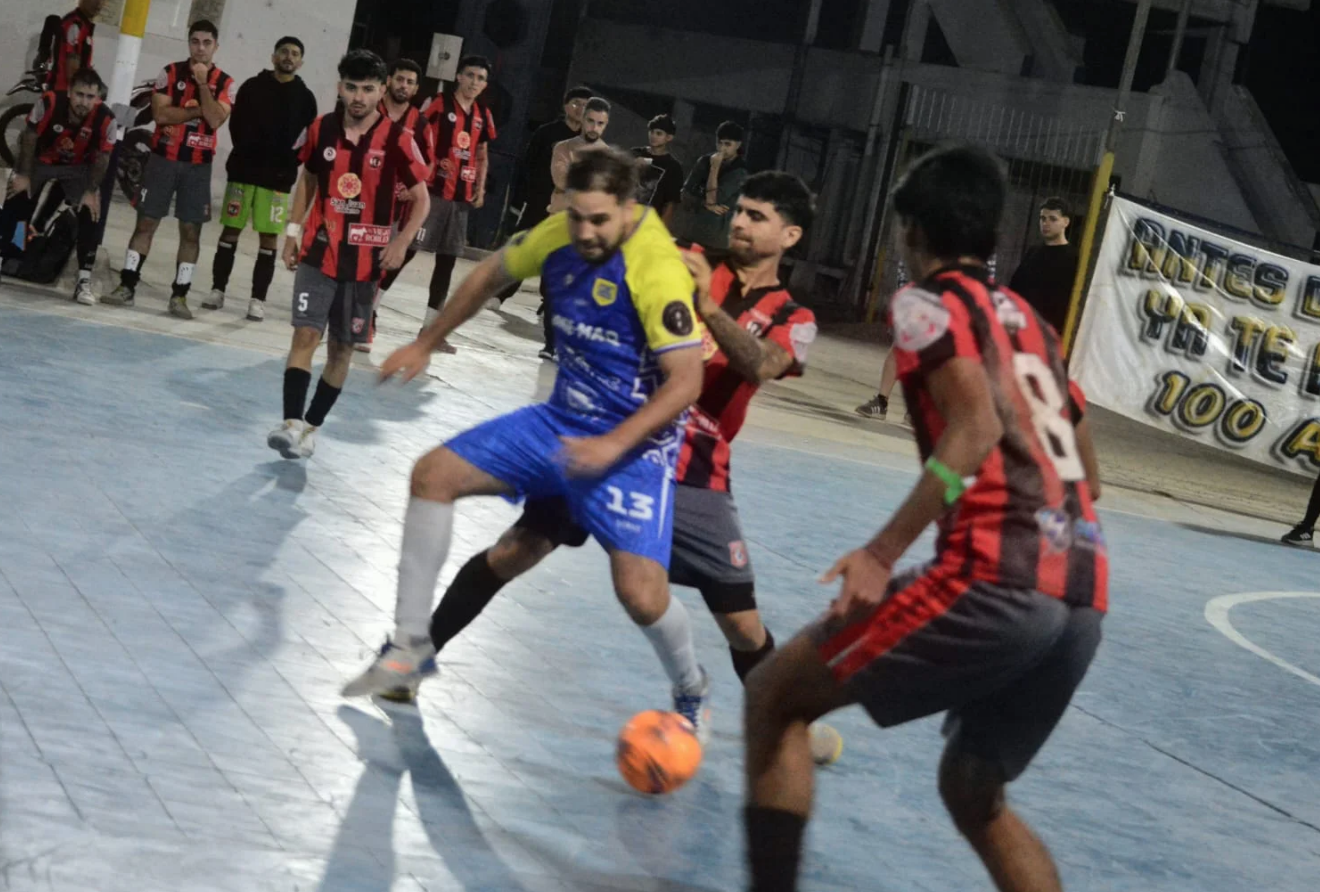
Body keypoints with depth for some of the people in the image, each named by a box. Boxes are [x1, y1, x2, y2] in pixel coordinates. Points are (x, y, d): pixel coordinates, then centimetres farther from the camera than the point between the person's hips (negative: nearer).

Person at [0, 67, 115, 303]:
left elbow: (102, 158, -14)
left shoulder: (105, 119, -29)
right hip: (41, 159, 0)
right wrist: (24, 175, -15)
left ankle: (84, 280, -8)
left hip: (78, 167, 0)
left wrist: (91, 191, -15)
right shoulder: (49, 103, -31)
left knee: (90, 214, -13)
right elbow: (29, 137, -17)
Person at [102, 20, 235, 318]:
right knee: (146, 222, 1)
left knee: (191, 230, 0)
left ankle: (179, 294, 6)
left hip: (198, 165, 0)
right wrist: (198, 111, -13)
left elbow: (216, 120, -14)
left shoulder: (224, 83, 1)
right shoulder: (171, 73, 1)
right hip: (164, 158, 0)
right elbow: (161, 113, -11)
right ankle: (127, 285, 5)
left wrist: (203, 83, -17)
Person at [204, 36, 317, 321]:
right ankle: (218, 289, 13)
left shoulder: (305, 98, 3)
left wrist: (291, 162, -8)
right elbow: (236, 124, 3)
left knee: (269, 237, 0)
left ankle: (258, 299, 3)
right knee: (231, 230, 4)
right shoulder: (252, 87, 3)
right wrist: (245, 154, -3)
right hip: (243, 170, 0)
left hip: (278, 178, 0)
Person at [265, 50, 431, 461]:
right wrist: (293, 232, 9)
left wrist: (401, 241, -14)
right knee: (305, 333, -13)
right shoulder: (321, 129, -1)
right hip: (319, 253, 1)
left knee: (342, 348, 7)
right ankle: (292, 423, -20)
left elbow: (421, 199, -1)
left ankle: (312, 427, 19)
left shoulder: (397, 139, -9)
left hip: (365, 262, -1)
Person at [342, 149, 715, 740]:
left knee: (640, 592, -19)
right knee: (433, 475, -1)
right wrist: (426, 345, 19)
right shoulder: (560, 236, -5)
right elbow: (492, 275, 15)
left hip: (635, 443, -7)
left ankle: (692, 695, 15)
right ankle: (411, 647, 10)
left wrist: (613, 445, -32)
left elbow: (687, 380, -25)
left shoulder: (658, 271, -26)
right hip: (561, 421, 7)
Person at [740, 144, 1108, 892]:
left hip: (997, 579, -8)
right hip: (1083, 594, 8)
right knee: (974, 792, 25)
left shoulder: (930, 300, 3)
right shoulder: (1030, 320, 24)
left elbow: (977, 429, -14)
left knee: (774, 695, 5)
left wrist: (884, 553, -20)